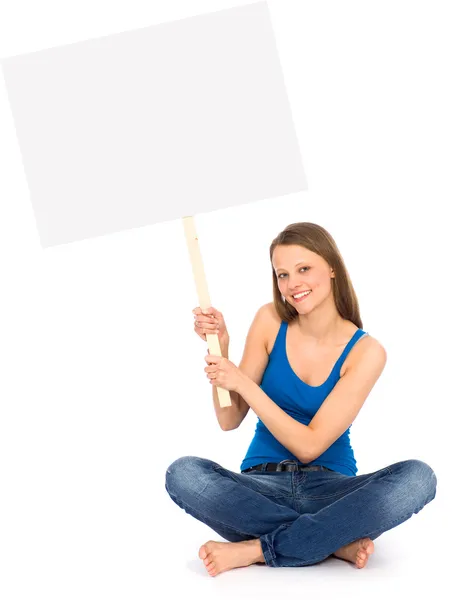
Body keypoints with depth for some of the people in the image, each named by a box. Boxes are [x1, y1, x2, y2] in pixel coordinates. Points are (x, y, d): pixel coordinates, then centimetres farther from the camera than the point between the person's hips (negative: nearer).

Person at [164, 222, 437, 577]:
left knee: (418, 478, -30)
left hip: (329, 487, -1)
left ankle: (255, 549, -25)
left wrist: (243, 382, -19)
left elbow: (309, 446, -13)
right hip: (262, 486, 1)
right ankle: (337, 541, -21)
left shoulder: (365, 351, -8)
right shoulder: (270, 321, -1)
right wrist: (220, 349, -14)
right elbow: (229, 420, 0)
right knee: (183, 474, -29)